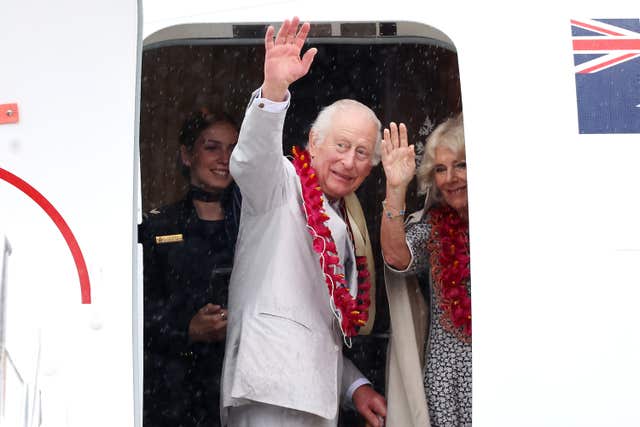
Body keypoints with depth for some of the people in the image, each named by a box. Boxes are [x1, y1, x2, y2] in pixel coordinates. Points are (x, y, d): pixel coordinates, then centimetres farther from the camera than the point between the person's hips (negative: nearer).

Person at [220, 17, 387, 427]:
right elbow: (252, 160, -22)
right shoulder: (283, 184, 3)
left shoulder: (345, 225, 25)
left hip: (319, 394, 8)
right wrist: (275, 89, -37)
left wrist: (356, 385, 17)